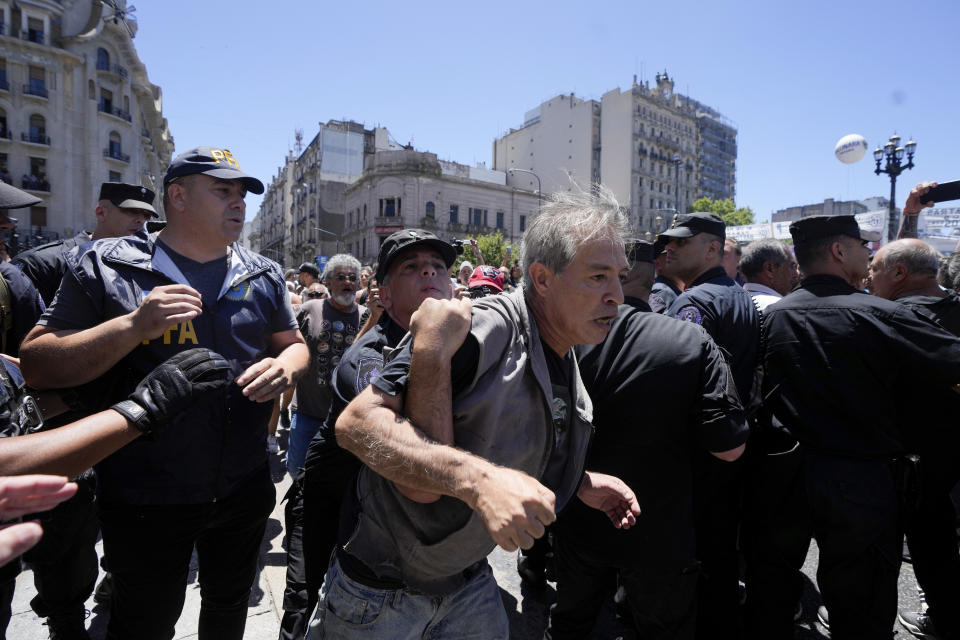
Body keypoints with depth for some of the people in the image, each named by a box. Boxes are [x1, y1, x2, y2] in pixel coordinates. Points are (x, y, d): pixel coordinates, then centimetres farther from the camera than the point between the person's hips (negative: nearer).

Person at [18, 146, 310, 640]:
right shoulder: (107, 266, -8)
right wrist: (135, 326, -26)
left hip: (244, 488, 4)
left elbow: (294, 344, 10)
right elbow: (36, 365, -9)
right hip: (145, 500, -3)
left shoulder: (262, 276, 2)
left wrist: (285, 366, -14)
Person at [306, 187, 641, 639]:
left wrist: (579, 483, -1)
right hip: (381, 581, -6)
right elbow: (356, 422, -33)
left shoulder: (567, 366, 0)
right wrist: (477, 478, -44)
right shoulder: (481, 331, -30)